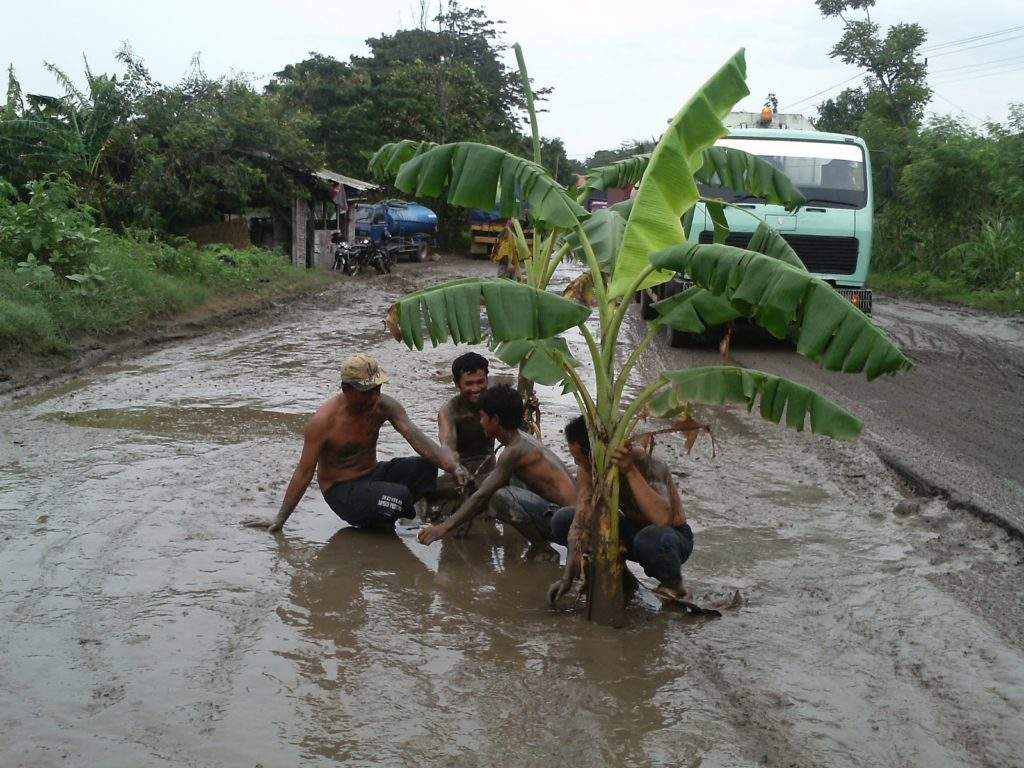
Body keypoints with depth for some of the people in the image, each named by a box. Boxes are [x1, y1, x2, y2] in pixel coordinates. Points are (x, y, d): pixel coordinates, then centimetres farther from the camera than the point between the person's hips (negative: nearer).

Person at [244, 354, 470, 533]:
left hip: (372, 475, 5)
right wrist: (280, 519, -11)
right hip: (340, 490, -5)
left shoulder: (383, 406, -10)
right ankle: (375, 522, 3)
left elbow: (419, 440, -19)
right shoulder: (323, 421, -22)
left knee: (425, 467, -20)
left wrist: (454, 467, -36)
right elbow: (304, 472, -15)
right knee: (399, 495, -31)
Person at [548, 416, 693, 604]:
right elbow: (580, 521, -16)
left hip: (674, 534, -5)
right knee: (561, 521, -9)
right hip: (633, 529, 6)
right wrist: (567, 577, -26)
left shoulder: (645, 463, -31)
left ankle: (672, 582, -8)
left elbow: (663, 519, -47)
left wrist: (630, 471, -49)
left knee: (650, 538, -42)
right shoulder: (588, 469, -14)